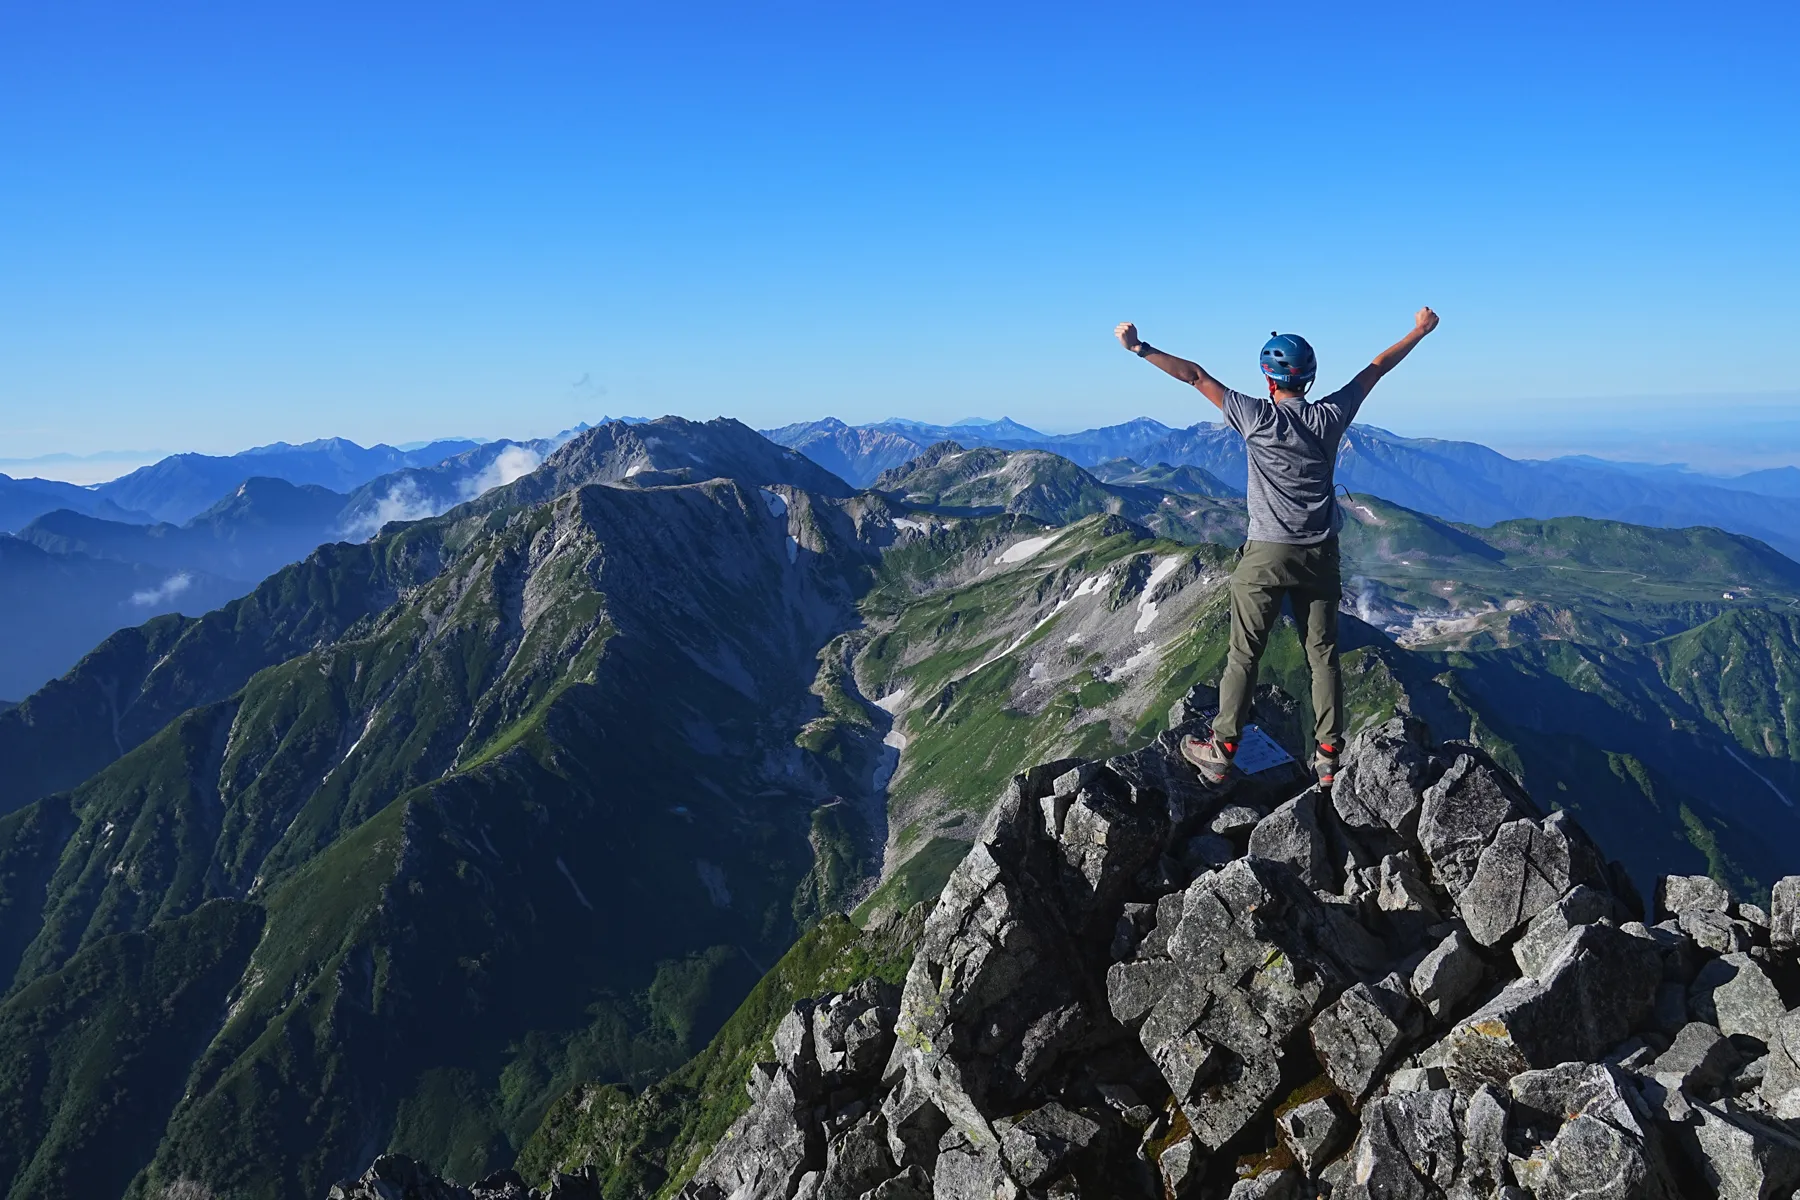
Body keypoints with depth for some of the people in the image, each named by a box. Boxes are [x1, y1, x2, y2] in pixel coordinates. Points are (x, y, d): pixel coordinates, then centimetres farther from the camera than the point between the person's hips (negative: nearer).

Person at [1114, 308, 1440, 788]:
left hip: (1266, 555, -3)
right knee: (1323, 655, 9)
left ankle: (1222, 753, 9)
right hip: (1320, 554, 3)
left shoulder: (1257, 417, -11)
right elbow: (1377, 368, 13)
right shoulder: (1331, 416, -1)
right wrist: (1420, 331, 27)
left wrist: (1140, 348, -5)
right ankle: (1328, 757, 12)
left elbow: (1195, 375, -9)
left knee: (1243, 655, 4)